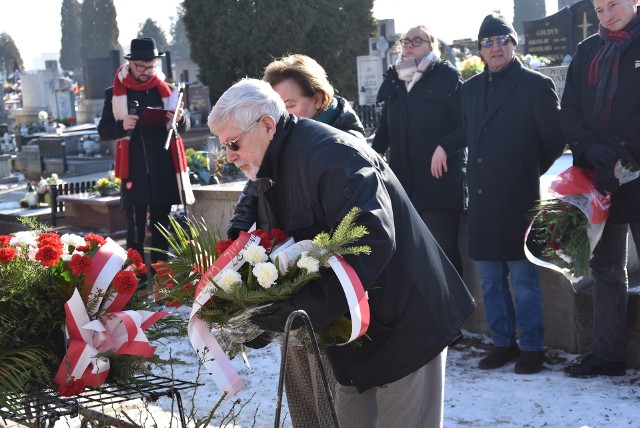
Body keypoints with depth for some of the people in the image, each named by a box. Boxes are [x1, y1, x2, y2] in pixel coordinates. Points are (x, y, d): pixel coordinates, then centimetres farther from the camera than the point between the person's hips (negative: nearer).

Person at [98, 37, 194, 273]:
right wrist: (122, 126, -19)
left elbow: (185, 127, 12)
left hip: (164, 170, 3)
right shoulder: (115, 93, 4)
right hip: (134, 171, -2)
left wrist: (180, 119, -13)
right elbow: (103, 130, 3)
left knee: (161, 227, 9)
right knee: (136, 229, -2)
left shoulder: (165, 89, 9)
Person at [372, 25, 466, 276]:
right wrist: (377, 151, 6)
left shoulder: (447, 77, -2)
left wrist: (444, 147, -18)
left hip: (440, 180, -6)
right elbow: (386, 126, 23)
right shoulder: (395, 81, 15)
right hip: (402, 182, 6)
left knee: (442, 250, -4)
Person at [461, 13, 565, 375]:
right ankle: (503, 343, 23)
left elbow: (555, 140, -1)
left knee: (524, 279, -1)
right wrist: (486, 170, 11)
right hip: (482, 199, 6)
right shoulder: (471, 88, 13)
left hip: (518, 199, -6)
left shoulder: (536, 85, -4)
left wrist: (528, 172, 5)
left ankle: (532, 348, 10)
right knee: (490, 279, 12)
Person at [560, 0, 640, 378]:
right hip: (598, 175, 5)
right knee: (606, 266, 10)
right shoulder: (587, 51, 13)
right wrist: (592, 150, -10)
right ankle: (607, 354, 18)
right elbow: (571, 110, 6)